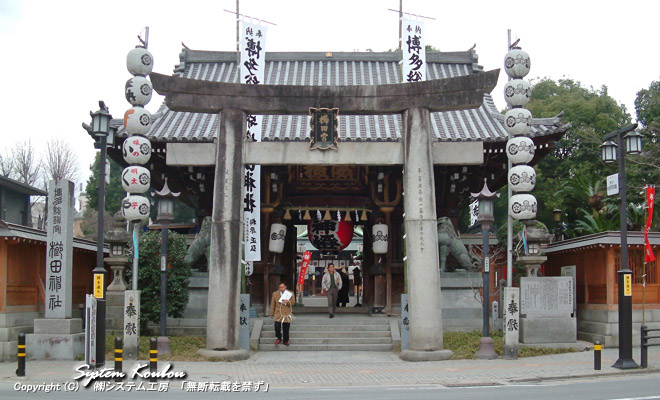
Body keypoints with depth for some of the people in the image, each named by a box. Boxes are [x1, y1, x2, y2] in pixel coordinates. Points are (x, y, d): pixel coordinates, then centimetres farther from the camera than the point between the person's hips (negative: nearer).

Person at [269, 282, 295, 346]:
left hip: (287, 314, 0)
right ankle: (279, 338, 9)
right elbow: (272, 304, 10)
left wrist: (288, 301, -20)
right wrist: (271, 314, 8)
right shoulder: (275, 294, 7)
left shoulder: (290, 293, 6)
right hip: (278, 314, 0)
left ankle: (286, 341, 18)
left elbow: (293, 302, 2)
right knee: (277, 326, -14)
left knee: (286, 329, 3)